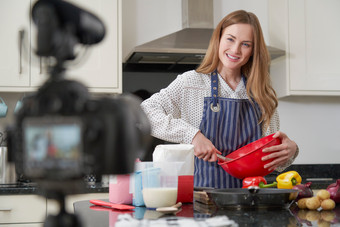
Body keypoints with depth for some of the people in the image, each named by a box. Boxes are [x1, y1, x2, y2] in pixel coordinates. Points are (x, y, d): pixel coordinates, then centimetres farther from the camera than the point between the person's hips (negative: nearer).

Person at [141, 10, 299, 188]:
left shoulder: (262, 94, 12)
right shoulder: (192, 83, 3)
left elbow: (271, 152, 14)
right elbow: (144, 113, -7)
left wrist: (289, 150, -9)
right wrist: (192, 134, -16)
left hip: (248, 193, 4)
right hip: (202, 189, -3)